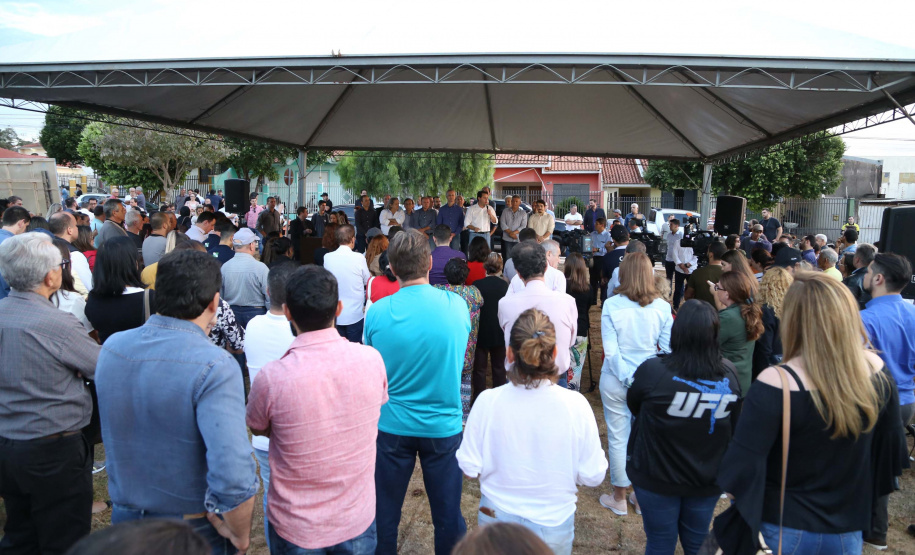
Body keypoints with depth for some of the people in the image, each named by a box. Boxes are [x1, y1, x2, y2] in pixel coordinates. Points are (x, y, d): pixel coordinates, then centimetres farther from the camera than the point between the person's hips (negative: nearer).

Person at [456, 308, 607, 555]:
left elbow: (470, 468, -11)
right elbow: (593, 476, -13)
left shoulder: (487, 402, -21)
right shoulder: (576, 405, -22)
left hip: (497, 520, 1)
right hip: (554, 524, 0)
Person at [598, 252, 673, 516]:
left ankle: (619, 498, 26)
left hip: (615, 381, -2)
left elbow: (610, 350, -14)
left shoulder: (612, 305, -13)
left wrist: (626, 378, -8)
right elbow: (668, 348, -5)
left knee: (618, 438, 11)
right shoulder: (662, 307, -7)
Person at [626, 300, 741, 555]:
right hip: (708, 481, 3)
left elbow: (633, 406, -7)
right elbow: (734, 426, 2)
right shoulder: (729, 374, -15)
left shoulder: (652, 371, -26)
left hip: (658, 478, -3)